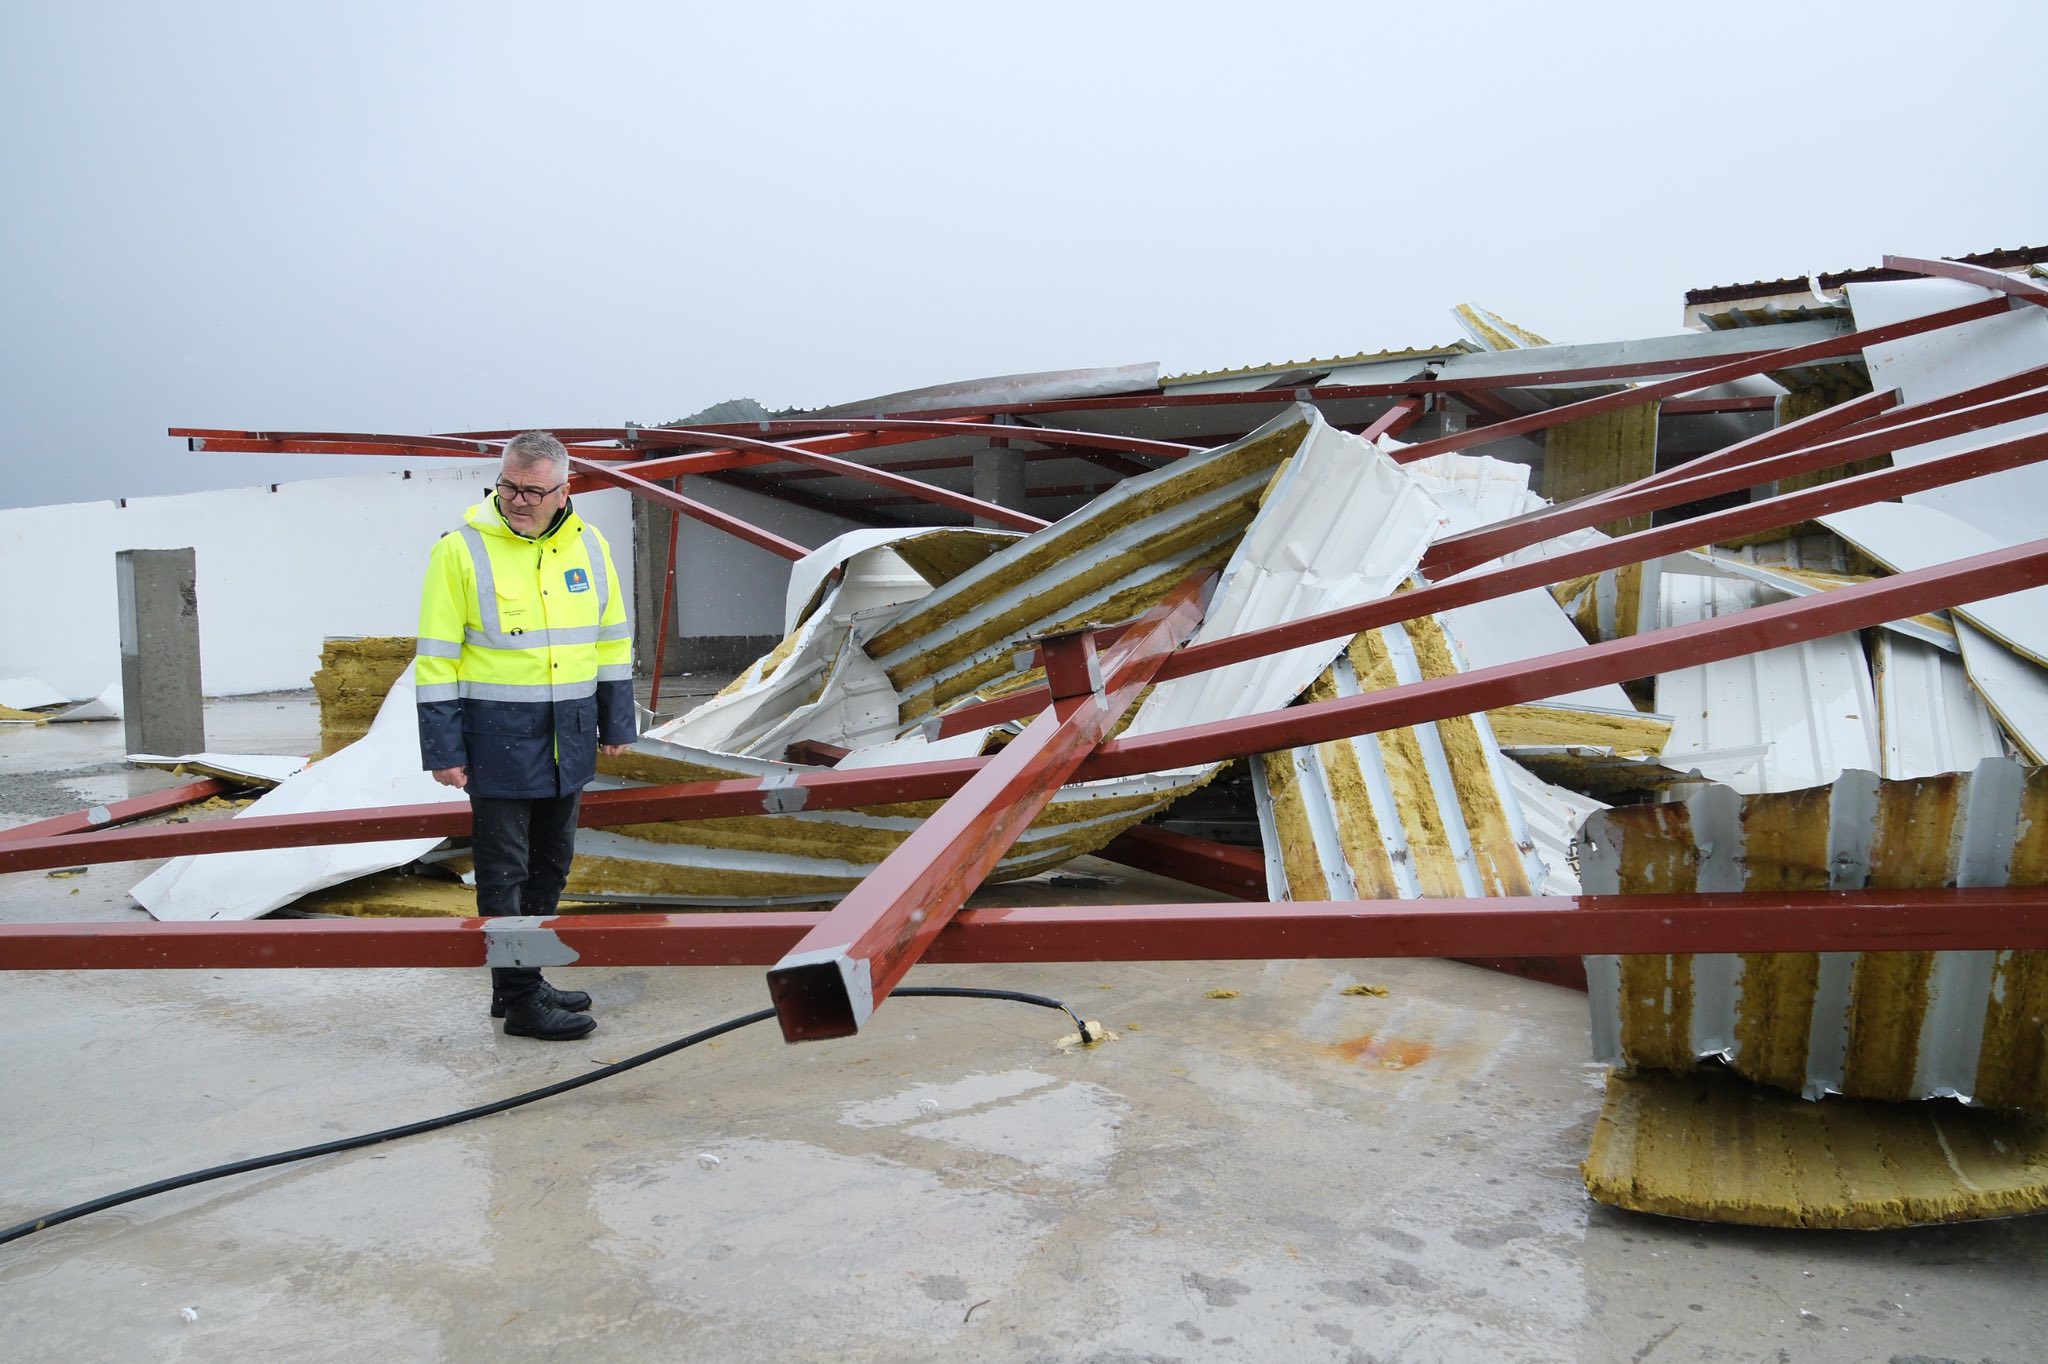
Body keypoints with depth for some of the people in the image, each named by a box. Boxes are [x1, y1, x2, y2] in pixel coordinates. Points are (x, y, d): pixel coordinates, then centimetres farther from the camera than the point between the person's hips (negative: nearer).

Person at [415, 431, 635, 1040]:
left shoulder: (588, 546, 5)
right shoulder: (461, 549, -8)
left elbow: (612, 639, 14)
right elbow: (437, 656, -8)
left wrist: (616, 724, 13)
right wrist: (442, 749, -11)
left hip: (569, 735, 6)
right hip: (498, 735, -5)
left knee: (551, 864, 15)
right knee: (504, 872, 1)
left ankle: (526, 981, 29)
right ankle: (519, 1000, 9)